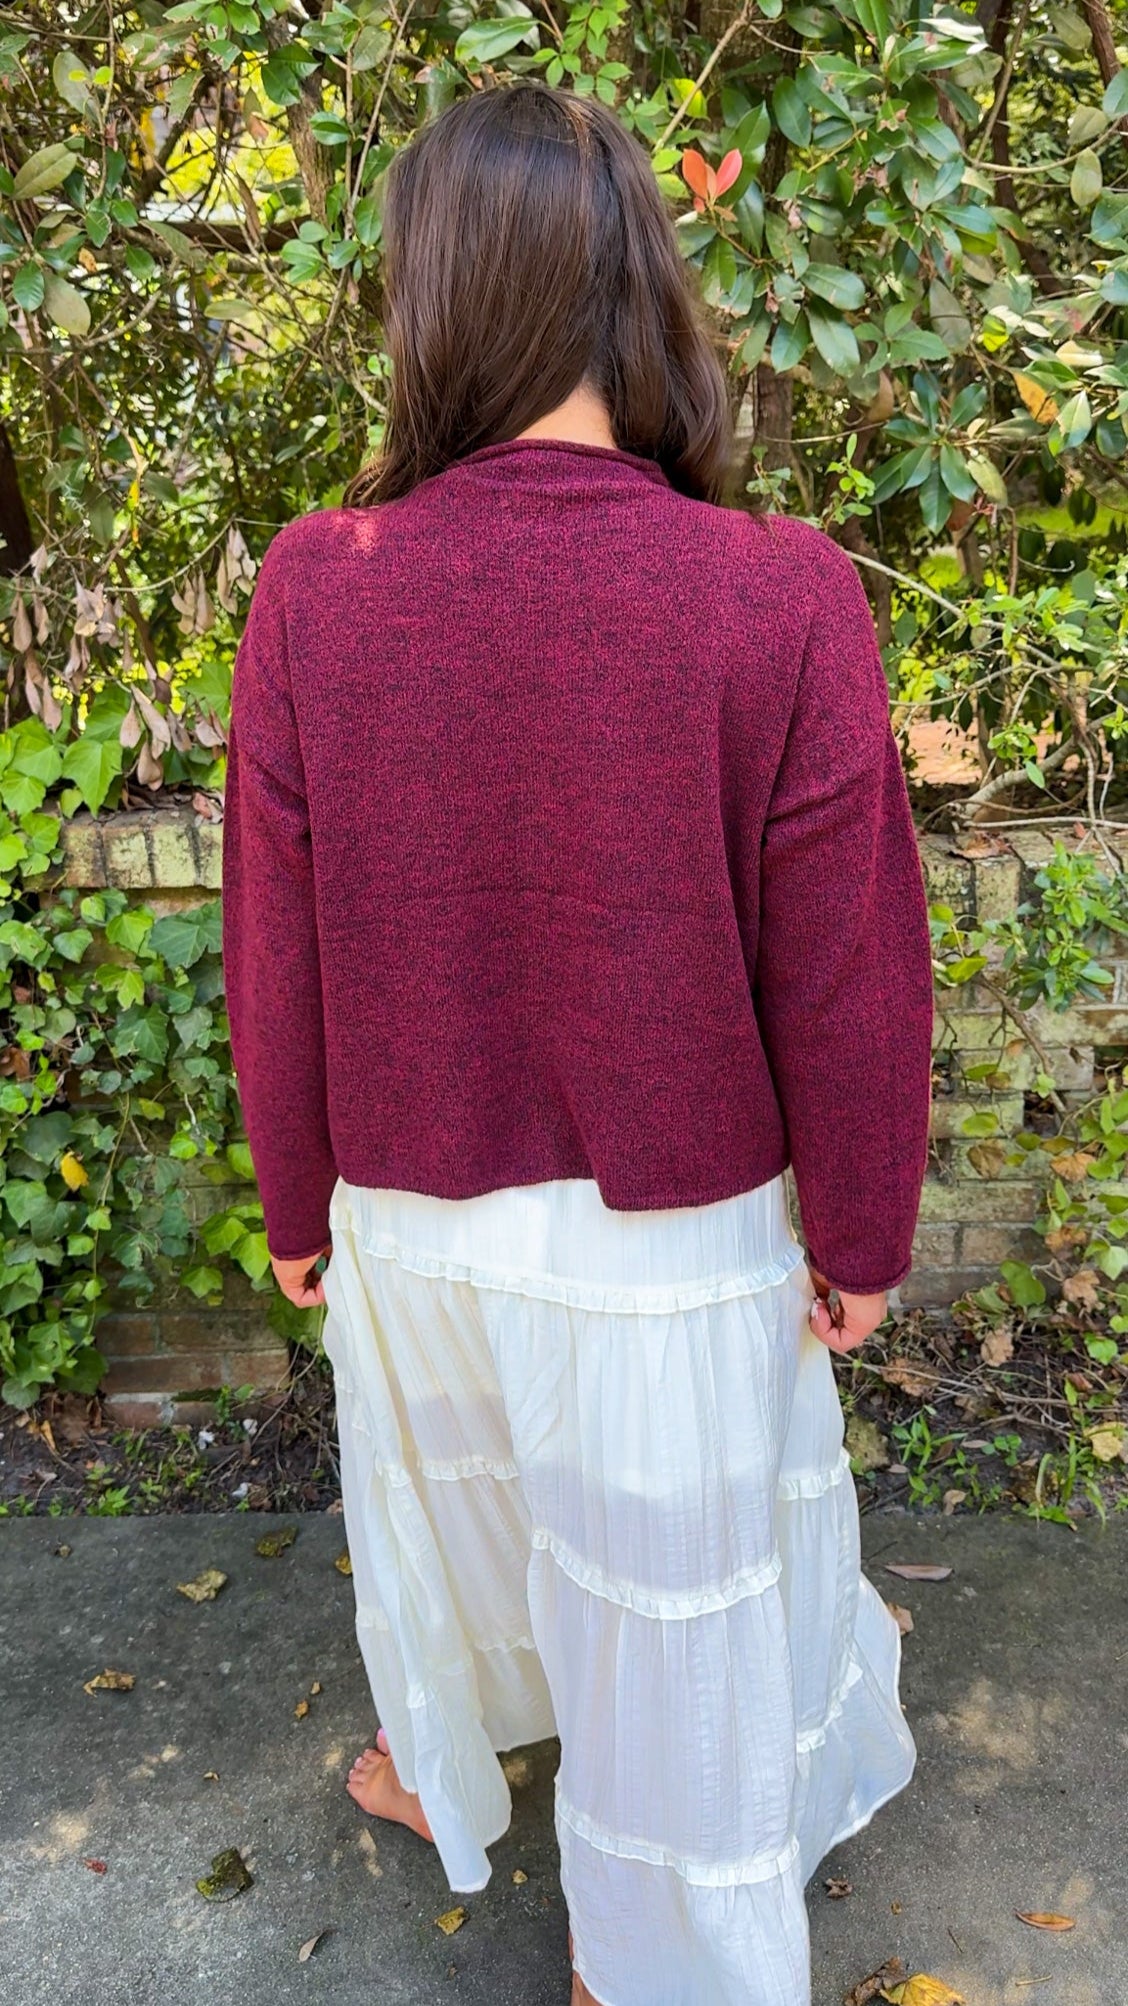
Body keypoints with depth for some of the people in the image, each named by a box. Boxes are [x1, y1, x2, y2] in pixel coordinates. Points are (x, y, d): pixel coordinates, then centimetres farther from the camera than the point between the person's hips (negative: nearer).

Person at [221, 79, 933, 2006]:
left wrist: (298, 1204, 8)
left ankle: (442, 1762, 63)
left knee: (441, 1490, 31)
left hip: (413, 1215, 2)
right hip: (678, 1242, -1)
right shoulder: (785, 600, -22)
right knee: (668, 1586, 24)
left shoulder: (316, 586, -16)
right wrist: (859, 1234, 2)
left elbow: (275, 955, -8)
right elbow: (846, 974, -15)